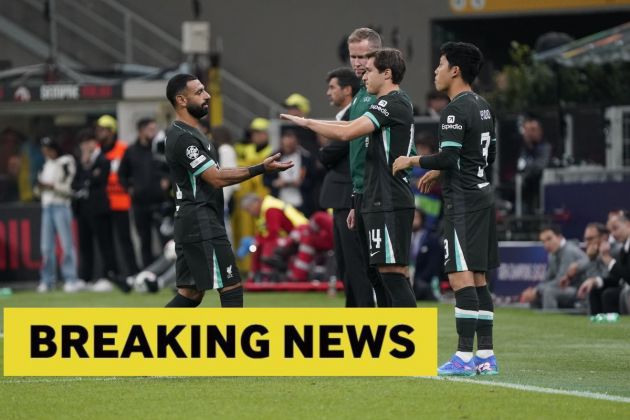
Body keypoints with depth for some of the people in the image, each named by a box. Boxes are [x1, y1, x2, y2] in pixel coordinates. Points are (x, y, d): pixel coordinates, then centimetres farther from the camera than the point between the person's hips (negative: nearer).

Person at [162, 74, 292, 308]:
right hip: (201, 224, -11)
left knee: (191, 293, 10)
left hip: (191, 224, 11)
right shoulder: (182, 138, -15)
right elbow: (216, 178, -20)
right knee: (231, 287, -8)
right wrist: (260, 169, -23)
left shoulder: (190, 134, 18)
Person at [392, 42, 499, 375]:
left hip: (463, 200, -10)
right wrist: (440, 171, 27)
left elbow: (448, 157, -22)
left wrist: (413, 161, -6)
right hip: (482, 193, 10)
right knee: (478, 278, 11)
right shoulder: (482, 107, 16)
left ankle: (465, 356, -16)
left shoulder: (455, 111, -14)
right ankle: (485, 356, 11)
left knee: (461, 277, -11)